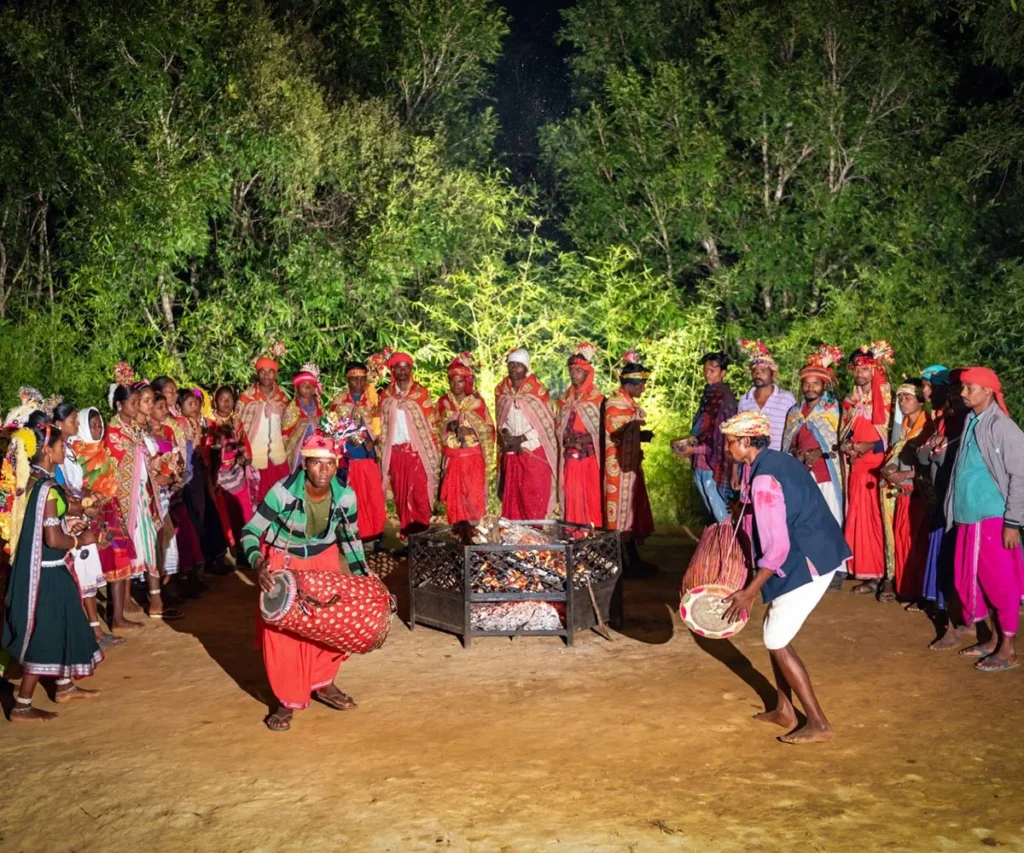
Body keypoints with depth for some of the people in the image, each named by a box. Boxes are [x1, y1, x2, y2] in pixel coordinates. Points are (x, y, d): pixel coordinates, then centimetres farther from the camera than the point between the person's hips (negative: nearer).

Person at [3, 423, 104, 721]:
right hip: (46, 572, -9)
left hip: (40, 569, 9)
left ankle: (64, 687, 36)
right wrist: (81, 539, -8)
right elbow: (53, 539, -23)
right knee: (44, 636, 1)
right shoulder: (48, 488, -22)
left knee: (61, 628, 22)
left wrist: (66, 523, 12)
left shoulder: (32, 481, 6)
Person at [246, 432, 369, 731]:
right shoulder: (282, 492, -29)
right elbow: (250, 532, -21)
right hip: (282, 563, -3)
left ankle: (323, 684, 27)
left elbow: (351, 537, 1)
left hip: (323, 561, 3)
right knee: (280, 631, -6)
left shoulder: (345, 496, -17)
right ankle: (287, 701, 8)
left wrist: (361, 576, 1)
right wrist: (258, 564, -39)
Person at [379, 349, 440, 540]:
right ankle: (406, 534, 16)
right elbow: (382, 426, 12)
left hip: (417, 451, -3)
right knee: (400, 495, 7)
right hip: (394, 452, 3)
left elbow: (431, 423, 0)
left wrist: (433, 452, -5)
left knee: (420, 494, -6)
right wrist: (383, 455, 8)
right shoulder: (386, 395, 9)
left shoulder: (421, 393, 1)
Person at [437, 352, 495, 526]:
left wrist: (486, 457, -1)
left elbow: (487, 429, 1)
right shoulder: (443, 402, 4)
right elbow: (439, 430, 15)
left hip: (473, 457, -2)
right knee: (454, 497, 3)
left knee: (474, 496, -3)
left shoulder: (477, 401, -2)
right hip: (451, 458, 2)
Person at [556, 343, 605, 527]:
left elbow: (603, 429, -2)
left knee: (591, 496, -4)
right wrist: (568, 440, -4)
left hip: (590, 456, -4)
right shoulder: (565, 399, 14)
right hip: (570, 456, 4)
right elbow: (560, 428, 16)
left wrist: (587, 440, -16)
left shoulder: (597, 399, 0)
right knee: (572, 496, 0)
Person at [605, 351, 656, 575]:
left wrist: (640, 433, 1)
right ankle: (628, 561, 2)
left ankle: (633, 560, 17)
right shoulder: (616, 405, -16)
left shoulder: (627, 403, 13)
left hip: (629, 464, 10)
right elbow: (617, 437, -19)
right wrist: (642, 436, -11)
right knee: (622, 509, -4)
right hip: (620, 464, -10)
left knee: (631, 509, 12)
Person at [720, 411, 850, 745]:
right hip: (816, 554, 10)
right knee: (775, 631, 18)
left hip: (806, 563, -10)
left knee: (777, 641, 0)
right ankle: (784, 709, 27)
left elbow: (777, 548, -23)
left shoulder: (763, 480, -21)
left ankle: (818, 723, 7)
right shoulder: (776, 460, 8)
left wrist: (749, 591, -18)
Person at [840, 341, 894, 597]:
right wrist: (848, 446, -4)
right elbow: (843, 434, 16)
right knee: (860, 517, 3)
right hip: (857, 466, 5)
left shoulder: (885, 397, -2)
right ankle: (868, 573, 9)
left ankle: (885, 573, -1)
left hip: (878, 465, -5)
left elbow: (889, 433, -6)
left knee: (879, 517, -7)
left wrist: (867, 446, -17)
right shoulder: (850, 400, 14)